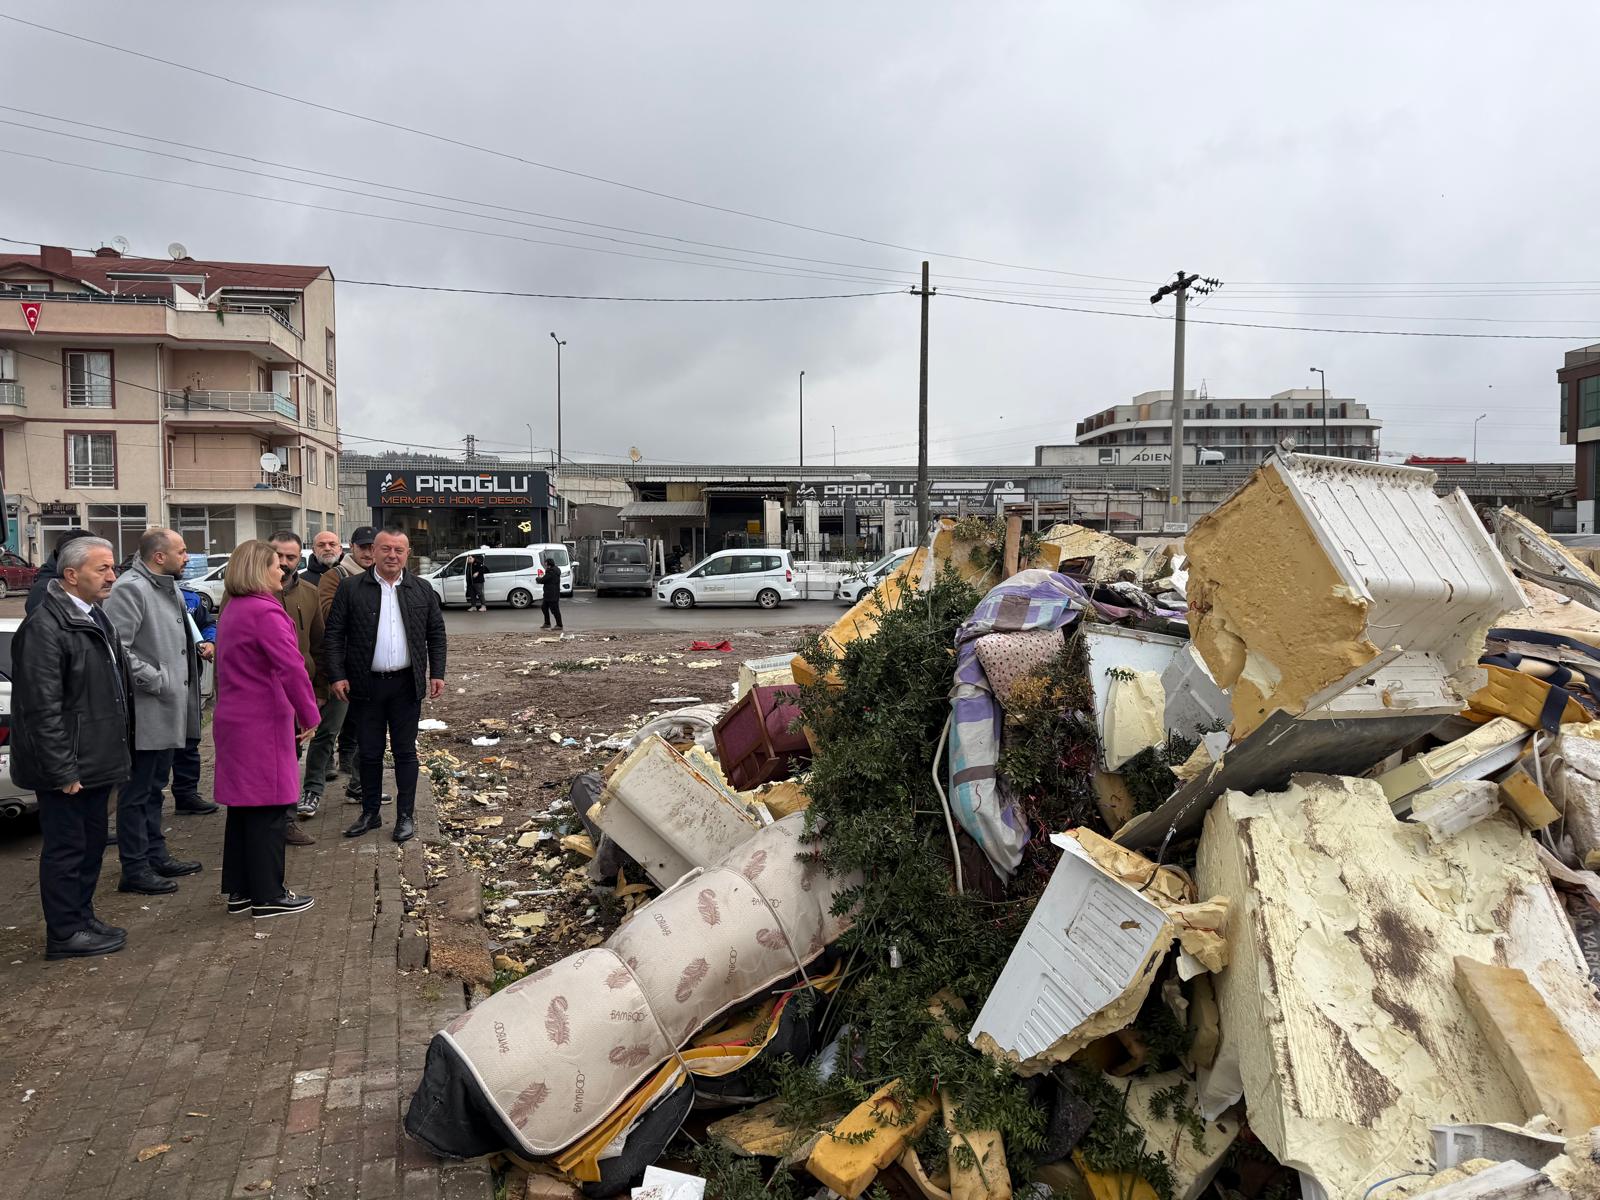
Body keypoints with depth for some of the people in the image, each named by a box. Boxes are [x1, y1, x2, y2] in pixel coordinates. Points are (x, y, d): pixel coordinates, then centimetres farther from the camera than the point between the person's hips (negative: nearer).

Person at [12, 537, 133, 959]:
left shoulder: (94, 616, 11)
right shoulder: (44, 627, -19)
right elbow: (42, 707, -22)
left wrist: (117, 751, 18)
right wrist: (62, 771, -20)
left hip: (95, 761, 9)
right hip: (68, 768, -9)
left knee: (91, 844, 18)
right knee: (65, 849, 3)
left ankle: (83, 919, 32)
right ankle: (64, 935, 16)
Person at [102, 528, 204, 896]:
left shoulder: (166, 587, 14)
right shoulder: (130, 589, -17)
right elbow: (117, 648, -25)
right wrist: (155, 680, -20)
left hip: (167, 711, 10)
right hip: (145, 712, -10)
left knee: (154, 788, 19)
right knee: (137, 792, 1)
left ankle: (156, 855, 31)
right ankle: (135, 869, 9)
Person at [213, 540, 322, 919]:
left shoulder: (231, 610, 14)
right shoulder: (265, 612, -18)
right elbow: (291, 668, -23)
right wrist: (309, 715, -13)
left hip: (233, 720, 10)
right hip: (263, 723, -10)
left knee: (242, 805, 15)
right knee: (270, 808, -1)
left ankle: (239, 891, 23)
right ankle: (268, 895, 7)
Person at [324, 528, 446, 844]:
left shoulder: (422, 590, 5)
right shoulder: (351, 588, 0)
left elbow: (436, 634, 9)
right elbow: (334, 634, -1)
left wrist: (437, 673, 2)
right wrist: (337, 675, -8)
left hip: (407, 685, 1)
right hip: (367, 684, 0)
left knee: (405, 752, 7)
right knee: (369, 752, 9)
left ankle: (406, 815, 16)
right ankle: (370, 813, 22)